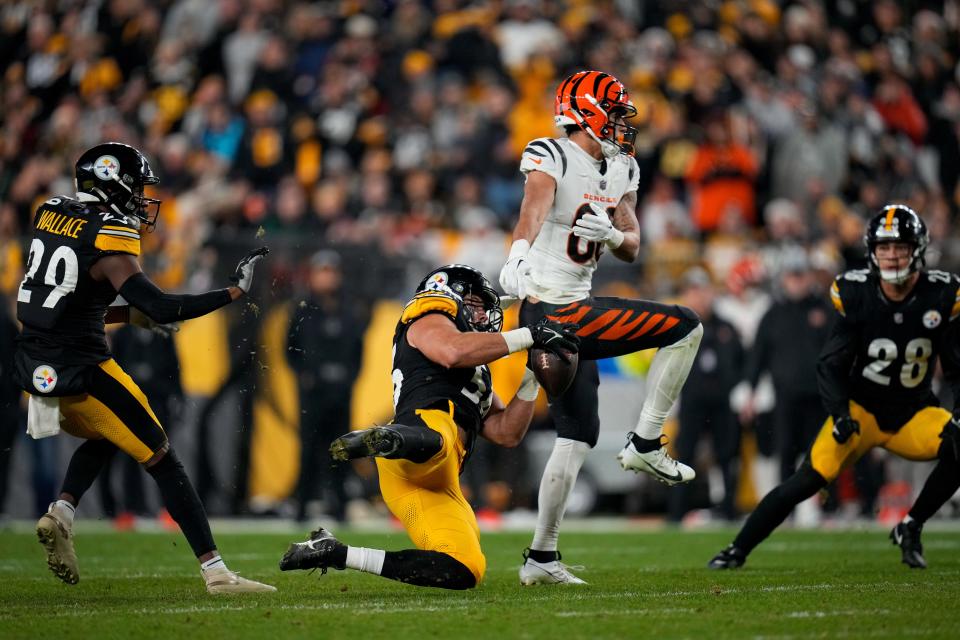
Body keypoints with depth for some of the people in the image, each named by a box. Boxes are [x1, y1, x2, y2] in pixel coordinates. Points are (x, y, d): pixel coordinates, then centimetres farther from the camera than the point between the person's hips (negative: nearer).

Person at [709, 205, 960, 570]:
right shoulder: (856, 294, -13)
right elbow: (830, 366, -8)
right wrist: (840, 415, -22)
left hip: (914, 414, 2)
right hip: (861, 409, -1)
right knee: (812, 477, -20)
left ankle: (910, 530, -4)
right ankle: (737, 551, -8)